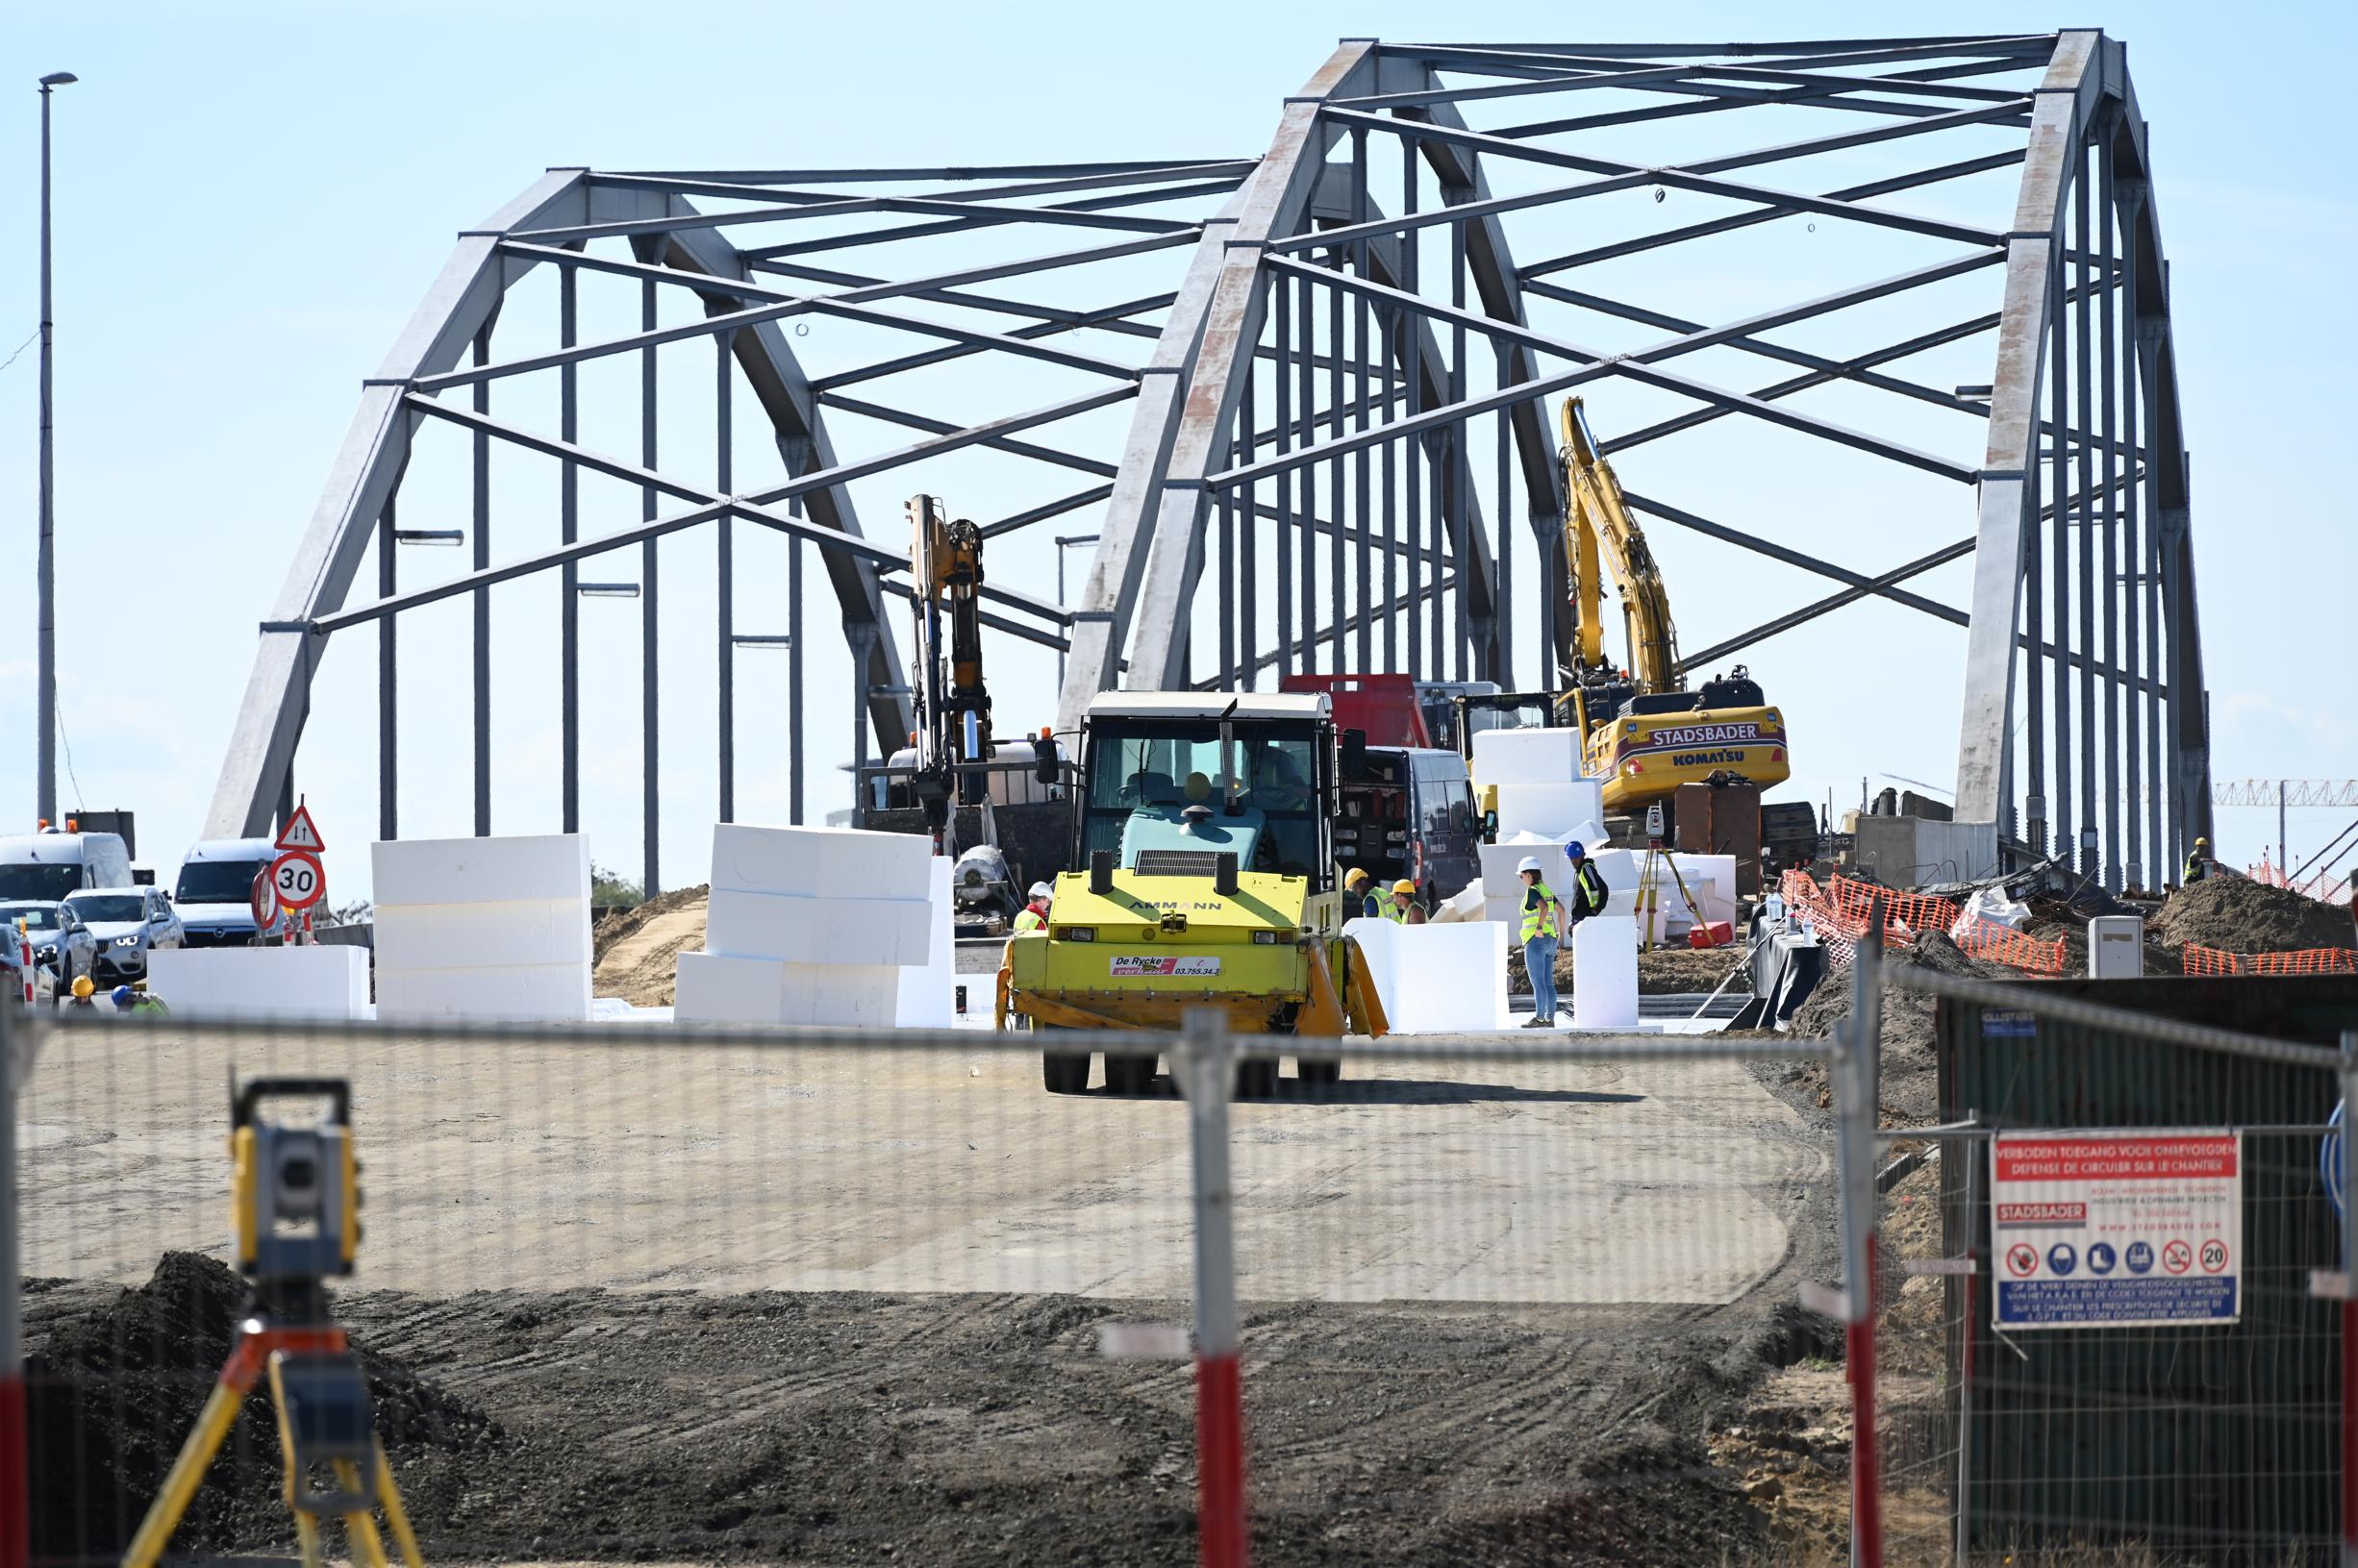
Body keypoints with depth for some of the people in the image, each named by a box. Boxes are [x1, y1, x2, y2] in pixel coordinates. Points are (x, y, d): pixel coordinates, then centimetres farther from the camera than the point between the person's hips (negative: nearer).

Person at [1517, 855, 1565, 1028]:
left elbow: (1544, 907, -29)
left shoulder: (1532, 892, -12)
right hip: (1550, 941, 9)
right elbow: (1560, 909, 21)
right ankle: (1550, 1018, 9)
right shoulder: (1546, 890, 14)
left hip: (1536, 941, -9)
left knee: (1538, 982, -7)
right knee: (1548, 982, 9)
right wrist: (1561, 931, 25)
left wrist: (1539, 928, -22)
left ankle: (1539, 1018, -8)